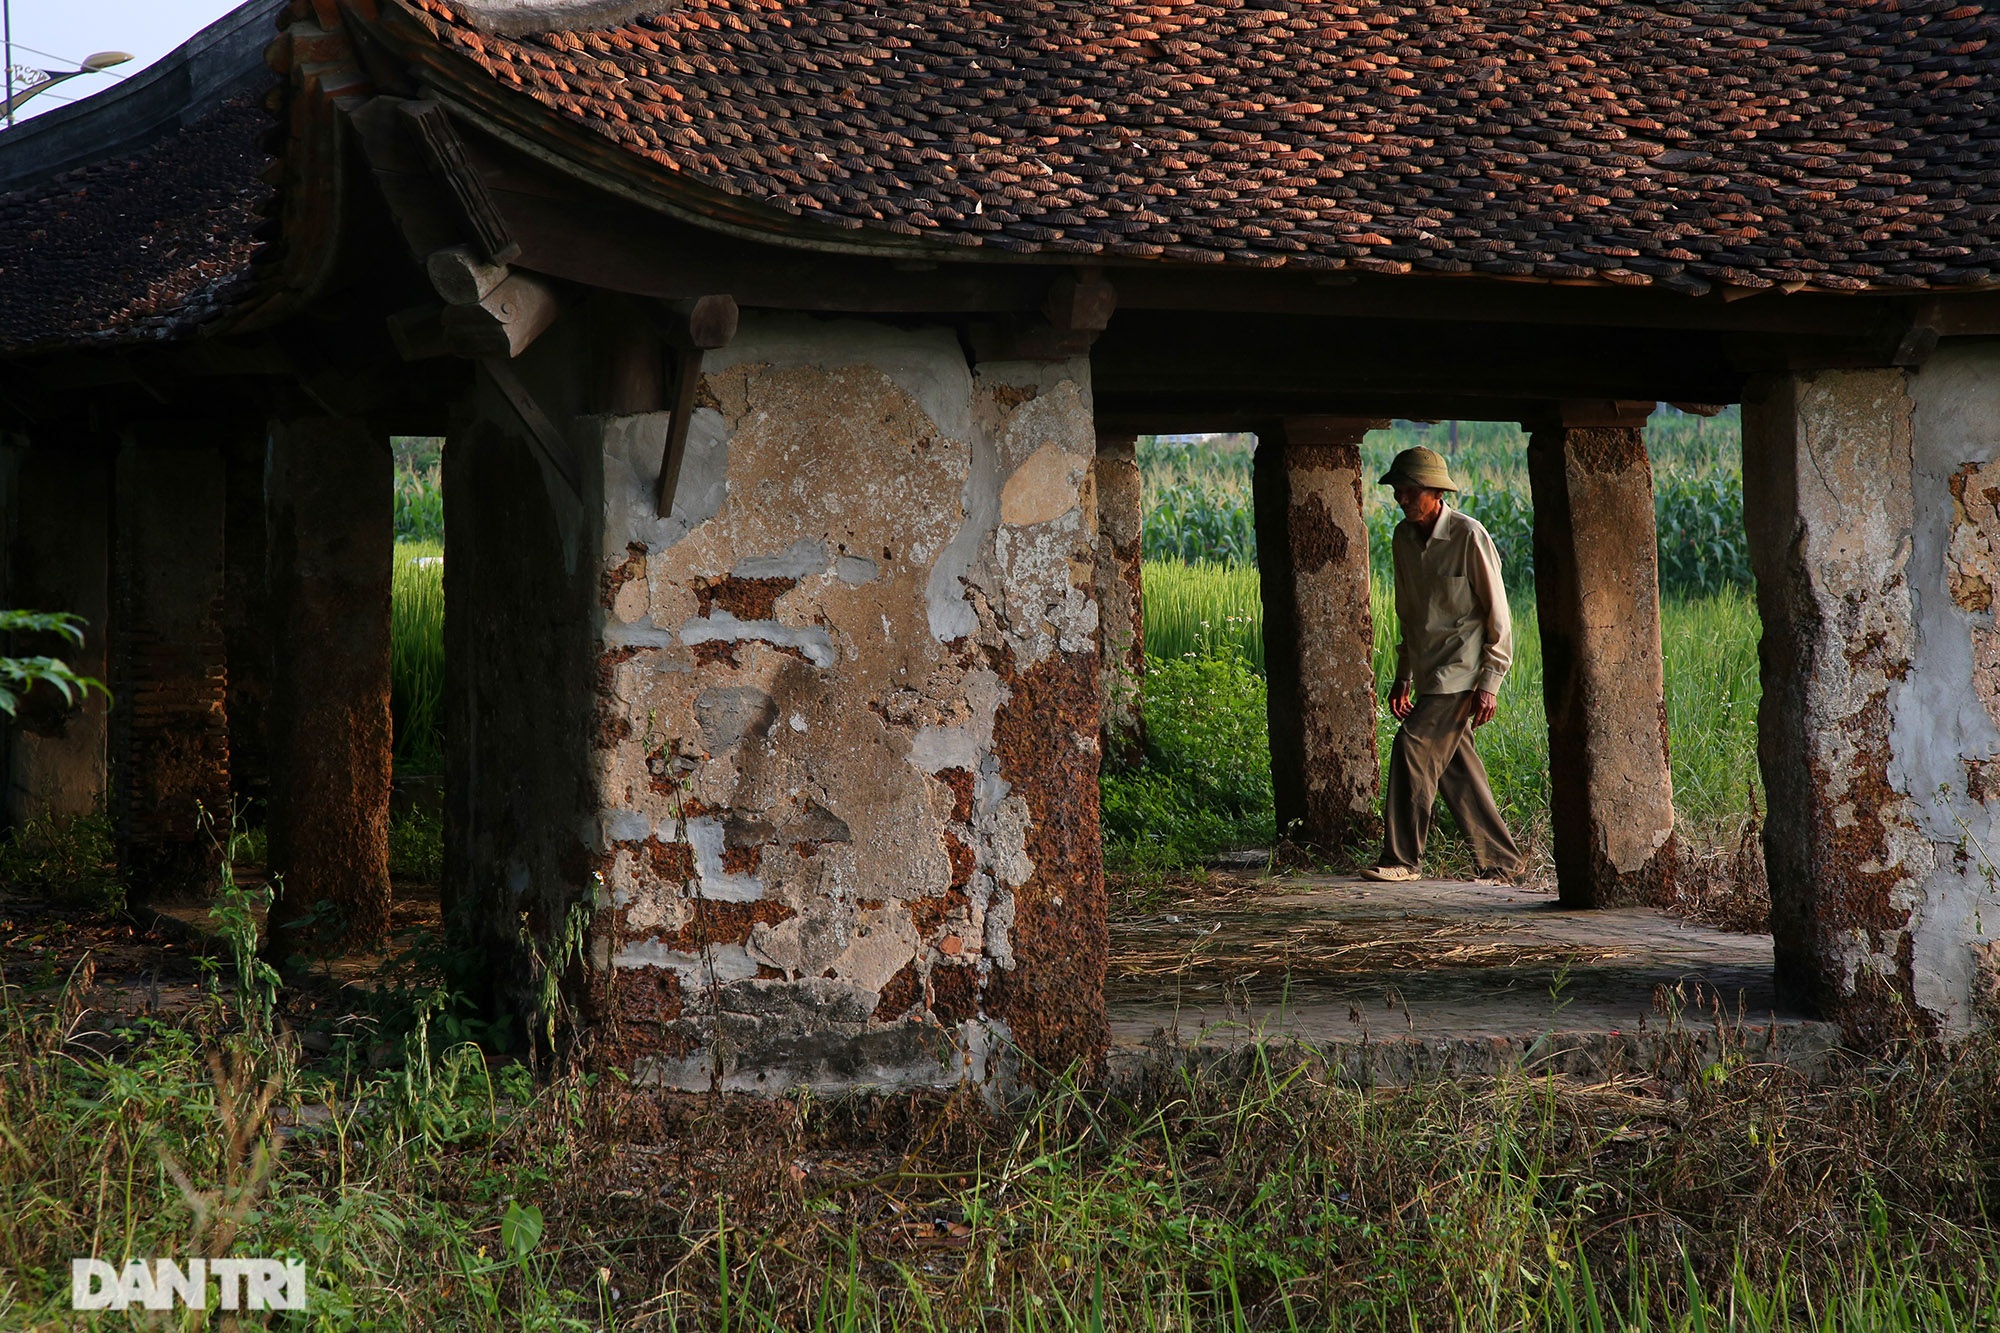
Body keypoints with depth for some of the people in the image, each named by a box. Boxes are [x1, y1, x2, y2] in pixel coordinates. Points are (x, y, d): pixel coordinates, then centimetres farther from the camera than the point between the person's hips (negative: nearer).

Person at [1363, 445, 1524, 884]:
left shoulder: (1468, 535, -12)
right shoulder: (1403, 538, 8)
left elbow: (1497, 615, -10)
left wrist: (1489, 683, -13)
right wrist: (1403, 676, 19)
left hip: (1462, 671, -7)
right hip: (1430, 674, 7)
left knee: (1413, 746, -16)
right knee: (1456, 766, 7)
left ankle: (1402, 859, -12)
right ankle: (1500, 860, 16)